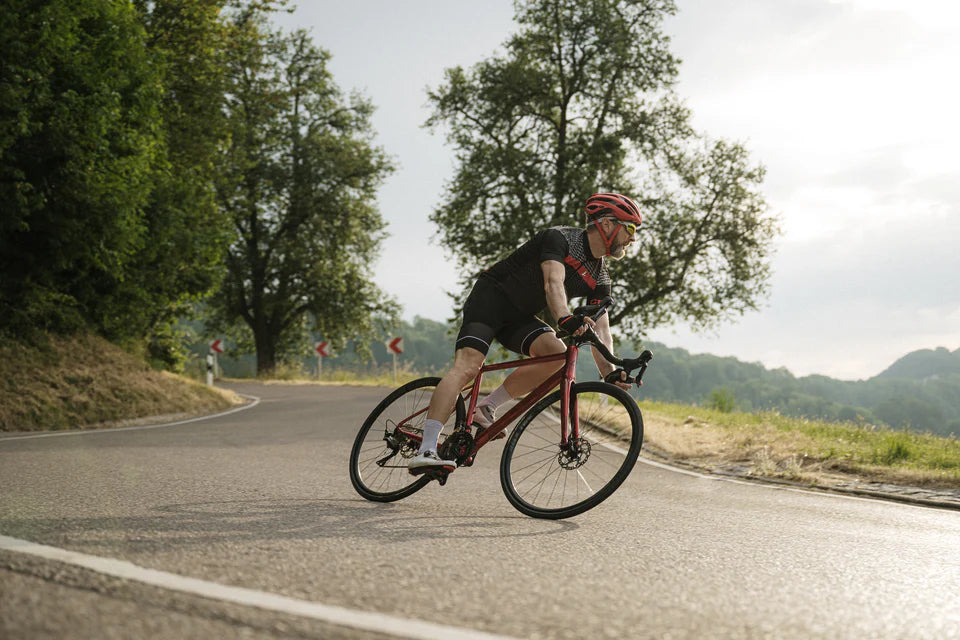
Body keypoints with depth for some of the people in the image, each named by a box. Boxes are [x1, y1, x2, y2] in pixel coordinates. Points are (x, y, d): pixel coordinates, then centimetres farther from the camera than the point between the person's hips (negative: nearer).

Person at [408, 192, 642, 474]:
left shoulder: (599, 279, 3)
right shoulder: (559, 238, -17)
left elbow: (601, 329, -5)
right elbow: (553, 283, -34)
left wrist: (610, 371, -22)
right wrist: (566, 318, -53)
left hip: (520, 316, 7)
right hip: (490, 296, -7)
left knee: (557, 352, -21)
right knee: (468, 366, -25)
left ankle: (486, 408, -10)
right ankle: (425, 452, -32)